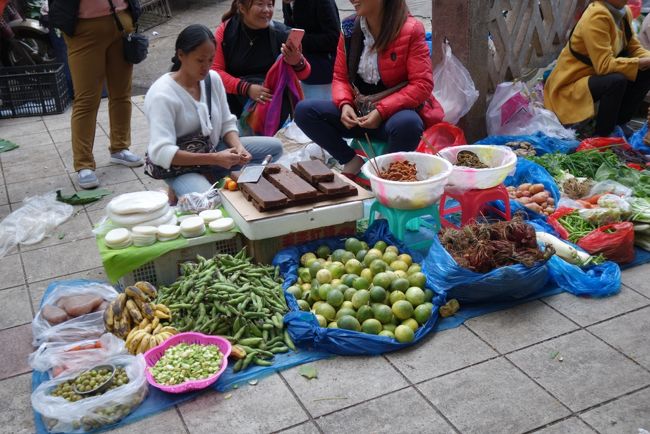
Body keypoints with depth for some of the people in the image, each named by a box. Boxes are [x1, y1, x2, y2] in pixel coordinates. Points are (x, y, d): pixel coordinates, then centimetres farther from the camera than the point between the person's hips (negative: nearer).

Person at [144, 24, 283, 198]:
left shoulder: (213, 79, -2)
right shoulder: (161, 95, -21)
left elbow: (227, 124, 6)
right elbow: (161, 153, -28)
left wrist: (238, 147, -17)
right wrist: (214, 159, -33)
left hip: (213, 151, 8)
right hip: (181, 166, -7)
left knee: (274, 146, -2)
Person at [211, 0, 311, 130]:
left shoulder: (281, 32, -2)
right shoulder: (226, 29, -1)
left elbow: (304, 74, 2)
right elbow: (215, 71, -7)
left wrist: (297, 63, -22)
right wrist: (246, 88, -22)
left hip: (273, 97, 0)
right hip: (236, 95, 0)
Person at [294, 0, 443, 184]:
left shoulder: (410, 30, -12)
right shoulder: (349, 29, 2)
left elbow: (422, 85, -16)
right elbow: (340, 77, 7)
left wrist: (382, 111, -24)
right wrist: (345, 104, -15)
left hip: (396, 112, -4)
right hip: (359, 113, 5)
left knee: (406, 124, -41)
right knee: (304, 110, -14)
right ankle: (353, 162, -3)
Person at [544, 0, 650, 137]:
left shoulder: (624, 12, 0)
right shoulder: (596, 17, -26)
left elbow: (635, 49, 4)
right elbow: (604, 65, -31)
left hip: (596, 76, 9)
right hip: (570, 85, -8)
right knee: (617, 80, -30)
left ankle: (618, 121, 9)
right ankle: (602, 135, -11)